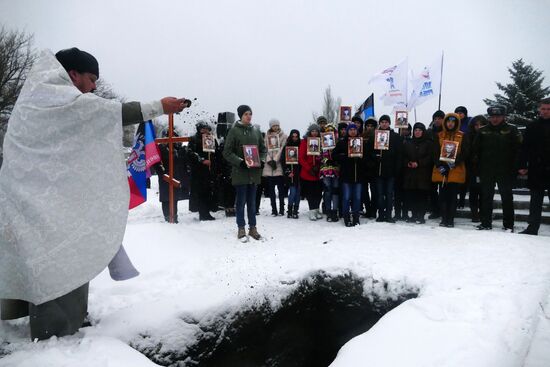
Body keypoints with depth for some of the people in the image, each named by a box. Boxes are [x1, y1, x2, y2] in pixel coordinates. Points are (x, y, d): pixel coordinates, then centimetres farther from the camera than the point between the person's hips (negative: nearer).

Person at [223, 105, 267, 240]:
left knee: (252, 201, 11)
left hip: (254, 172, 4)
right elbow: (227, 152, -7)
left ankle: (252, 228, 20)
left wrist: (262, 160, -1)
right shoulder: (234, 131, -3)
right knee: (241, 201, 3)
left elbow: (263, 149, 17)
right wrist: (240, 162, -18)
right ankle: (241, 229, 14)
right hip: (240, 172, -4)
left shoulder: (256, 131, 10)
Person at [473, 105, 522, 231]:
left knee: (507, 197, 5)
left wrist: (515, 168, -10)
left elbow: (517, 150, -3)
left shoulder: (511, 130, 0)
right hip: (486, 170, 3)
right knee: (486, 197, 7)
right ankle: (486, 223, 17)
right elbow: (476, 149, 8)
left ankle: (508, 225, 12)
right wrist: (477, 166, 0)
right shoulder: (483, 131, 7)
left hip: (505, 170, -2)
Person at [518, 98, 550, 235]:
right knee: (535, 201, 8)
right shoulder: (533, 127, 6)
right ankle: (532, 228, 13)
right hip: (536, 171, 1)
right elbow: (525, 148, 3)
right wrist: (522, 166, -5)